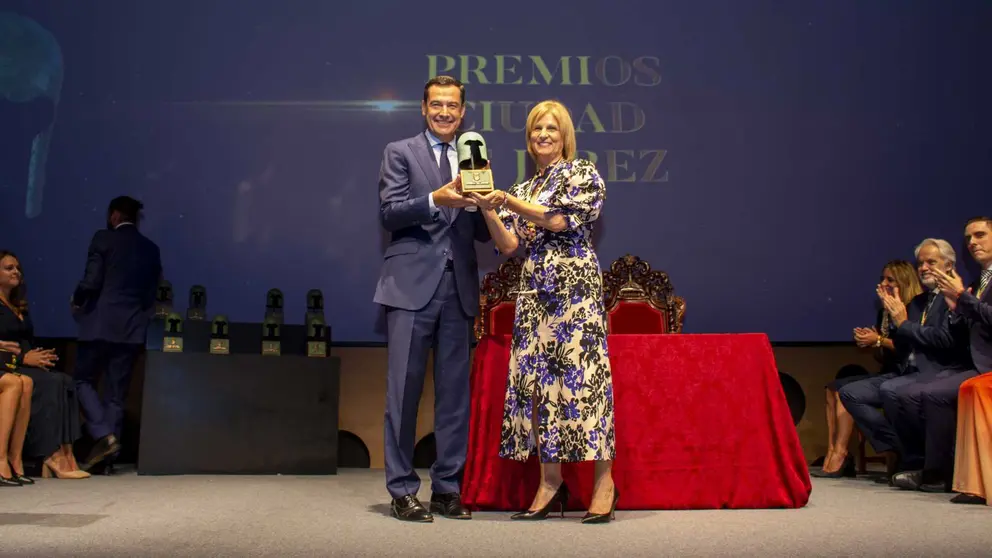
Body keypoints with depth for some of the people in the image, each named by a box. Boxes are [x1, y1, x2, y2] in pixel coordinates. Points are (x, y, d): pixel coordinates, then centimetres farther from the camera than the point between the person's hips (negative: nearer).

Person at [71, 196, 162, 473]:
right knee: (116, 391, 8)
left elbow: (91, 281, -10)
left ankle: (104, 435, -9)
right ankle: (110, 456, 7)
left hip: (101, 323, -4)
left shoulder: (103, 238, -3)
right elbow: (152, 290, 11)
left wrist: (77, 301, 8)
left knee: (83, 380, 10)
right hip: (132, 327, 5)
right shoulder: (151, 249, 11)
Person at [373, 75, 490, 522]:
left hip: (458, 288, 4)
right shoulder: (400, 152, 7)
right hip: (412, 284, -4)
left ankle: (447, 489, 15)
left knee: (455, 392, 6)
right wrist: (435, 200, -19)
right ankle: (402, 490, 7)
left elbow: (483, 232, 14)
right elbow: (388, 213, -5)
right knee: (404, 389, -2)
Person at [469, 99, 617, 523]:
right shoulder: (521, 189, 20)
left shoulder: (583, 172, 7)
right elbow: (509, 245, 9)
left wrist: (509, 201, -10)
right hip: (533, 289, 5)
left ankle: (604, 481, -2)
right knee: (538, 379, 1)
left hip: (575, 284, -5)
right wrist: (487, 209, -5)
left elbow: (561, 219, -8)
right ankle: (550, 482, 6)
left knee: (582, 374, -9)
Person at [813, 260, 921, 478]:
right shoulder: (885, 311, 20)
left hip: (903, 374, -9)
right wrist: (869, 342, 1)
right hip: (887, 373, 9)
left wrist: (879, 341, -13)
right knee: (833, 388, -7)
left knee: (845, 389, -24)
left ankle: (840, 457, -22)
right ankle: (832, 455, -16)